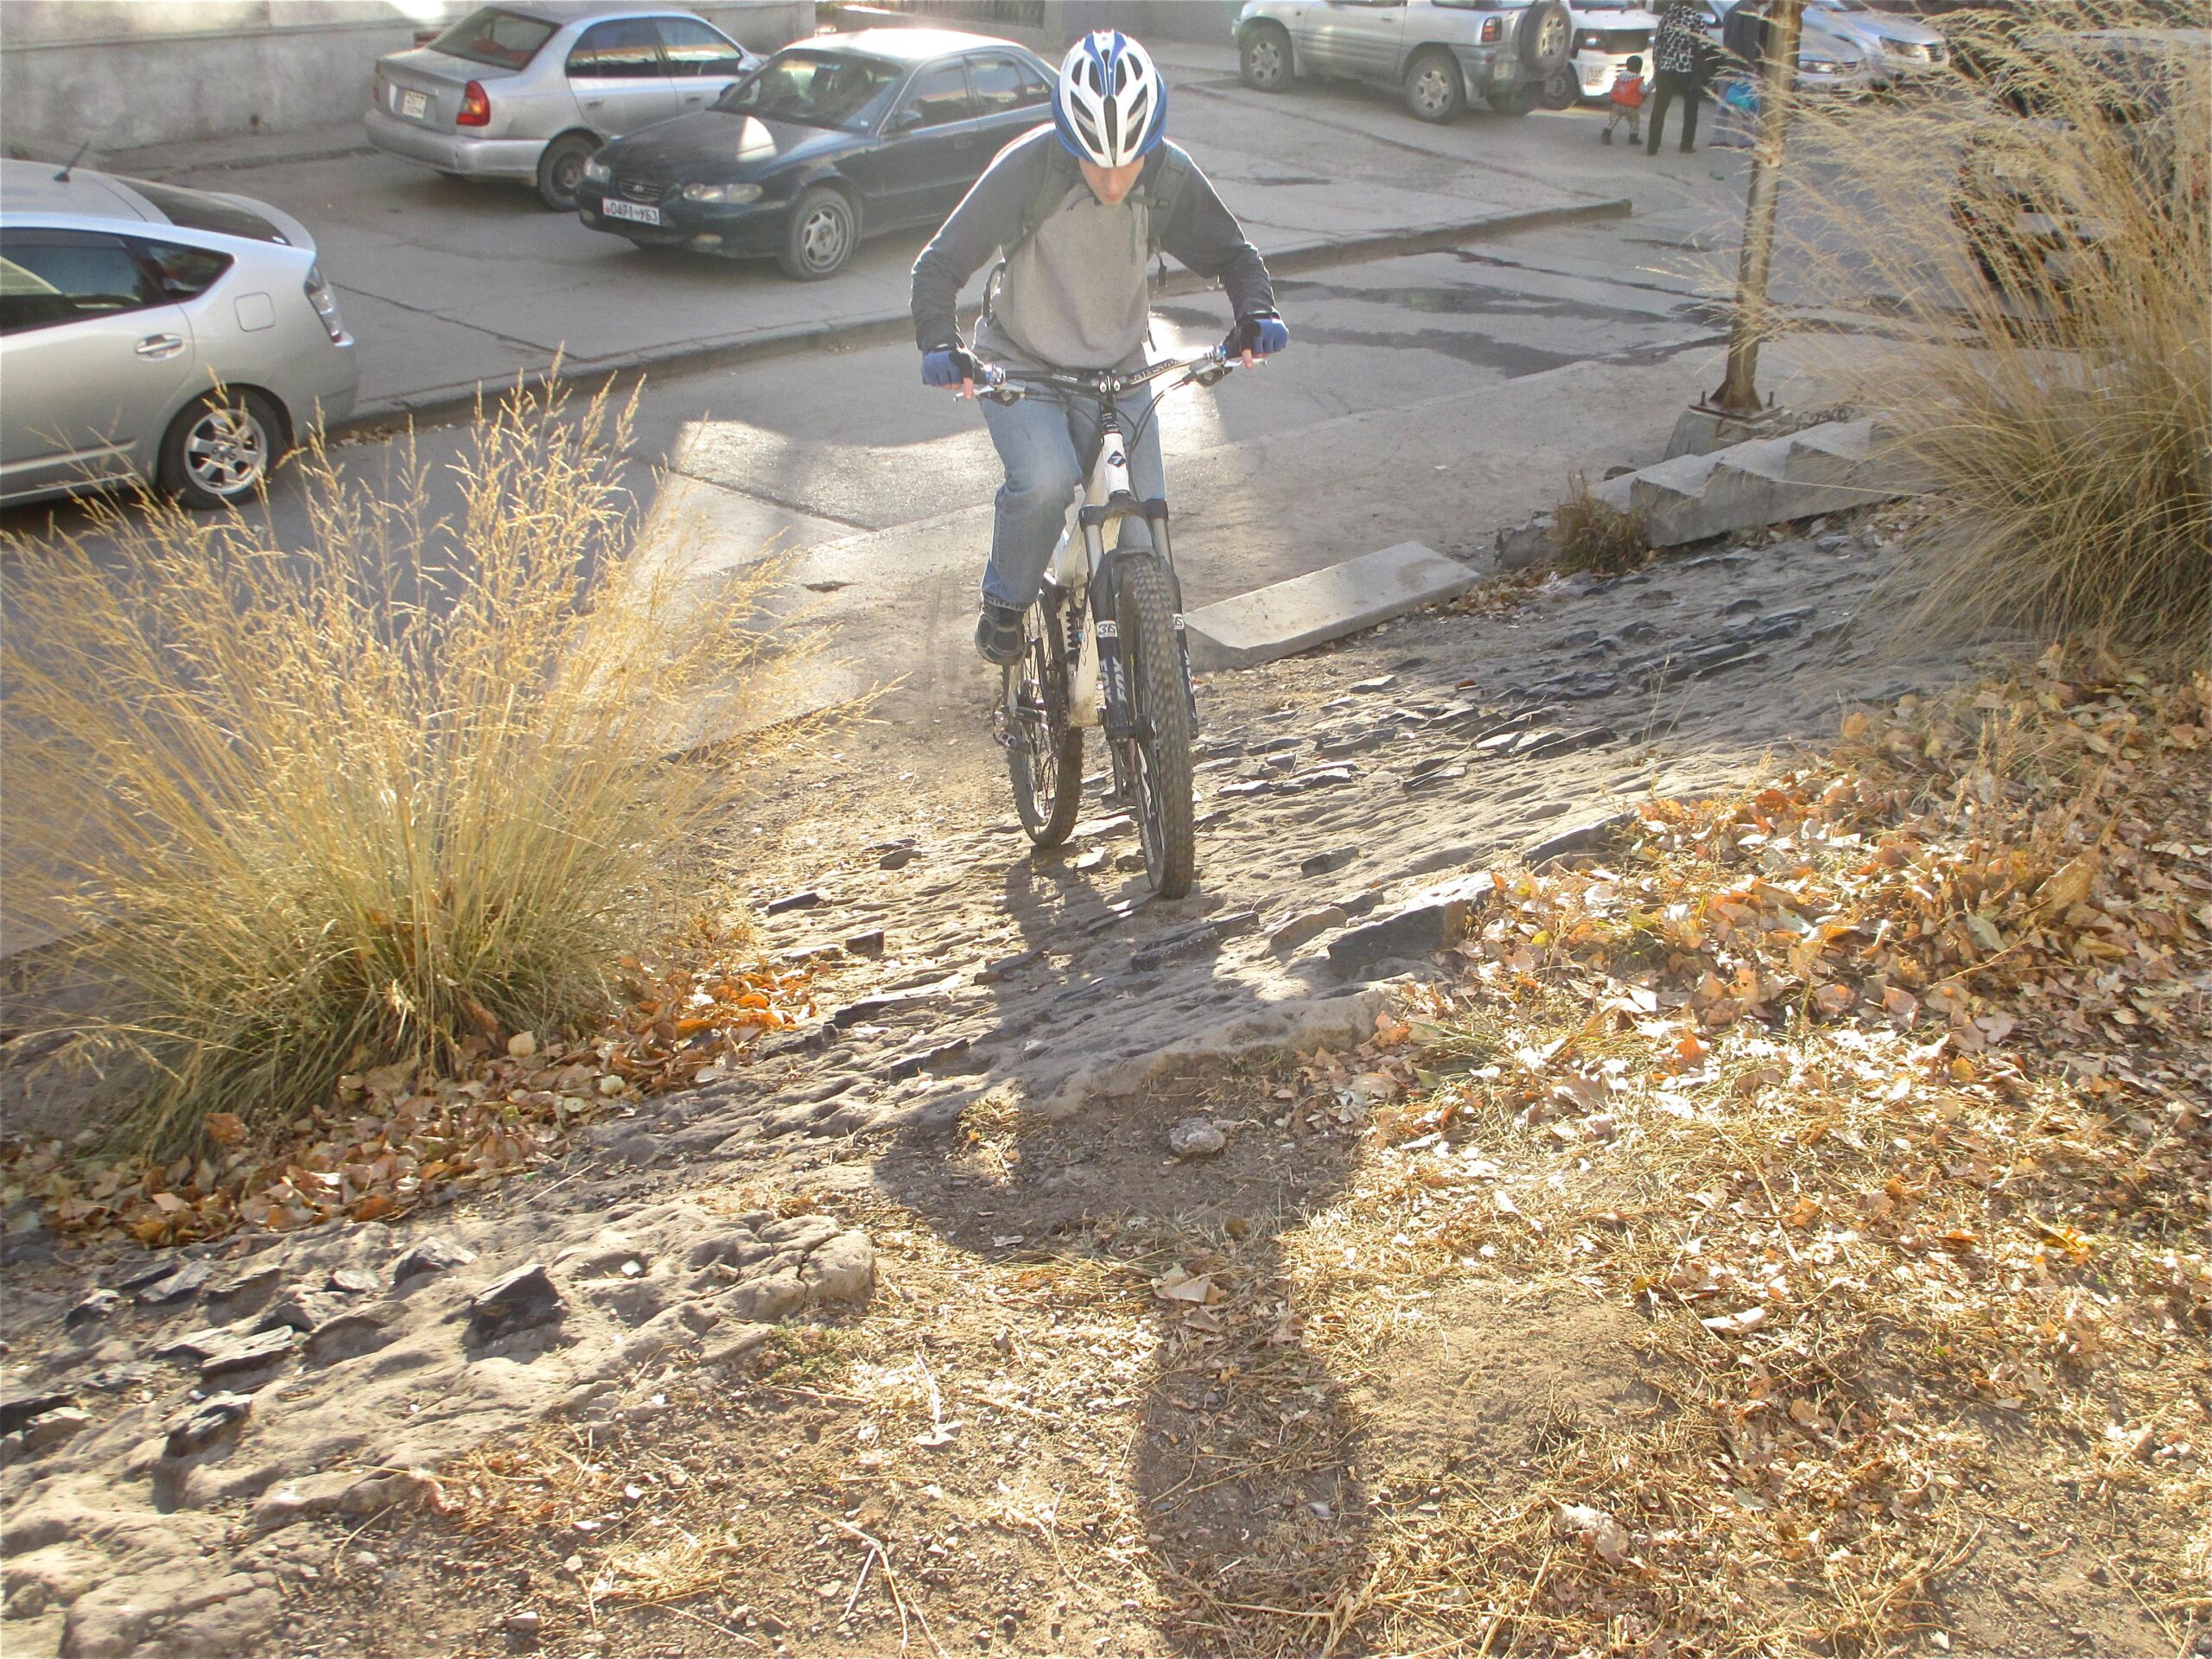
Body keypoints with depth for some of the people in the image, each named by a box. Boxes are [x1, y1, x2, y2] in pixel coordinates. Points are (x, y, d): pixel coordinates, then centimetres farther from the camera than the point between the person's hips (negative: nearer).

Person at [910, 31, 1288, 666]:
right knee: (1045, 480, -30)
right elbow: (942, 263, -20)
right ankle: (1004, 606, -3)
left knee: (1145, 539, -5)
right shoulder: (1028, 168, -23)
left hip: (1118, 371, 3)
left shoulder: (1171, 178, -15)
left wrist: (1256, 313, -20)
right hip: (1020, 367, -3)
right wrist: (939, 344, -38)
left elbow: (1230, 252, 1)